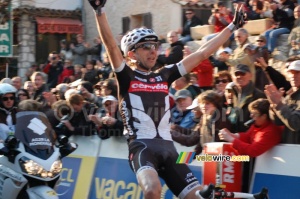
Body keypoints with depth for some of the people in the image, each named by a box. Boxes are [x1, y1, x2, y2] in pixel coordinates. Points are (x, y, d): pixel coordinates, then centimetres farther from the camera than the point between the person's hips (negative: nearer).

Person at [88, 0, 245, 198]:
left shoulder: (164, 75, 17)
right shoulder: (126, 77, 4)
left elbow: (202, 53, 19)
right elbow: (111, 46, -12)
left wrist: (232, 26, 21)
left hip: (168, 148, 6)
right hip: (142, 146, -6)